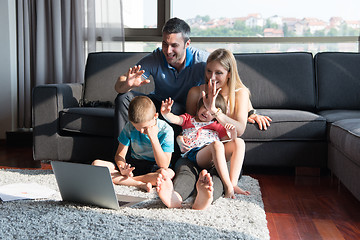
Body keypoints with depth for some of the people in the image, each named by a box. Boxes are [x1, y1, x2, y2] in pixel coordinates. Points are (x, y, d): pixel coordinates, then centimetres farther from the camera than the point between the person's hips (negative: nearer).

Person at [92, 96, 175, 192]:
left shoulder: (166, 130, -15)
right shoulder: (129, 127, -8)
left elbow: (164, 166, -21)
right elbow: (120, 155, -3)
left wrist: (153, 138, -28)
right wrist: (123, 168, -26)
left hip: (153, 169, -3)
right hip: (132, 166, 3)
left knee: (170, 173, -39)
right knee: (96, 164, -19)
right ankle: (139, 184, -27)